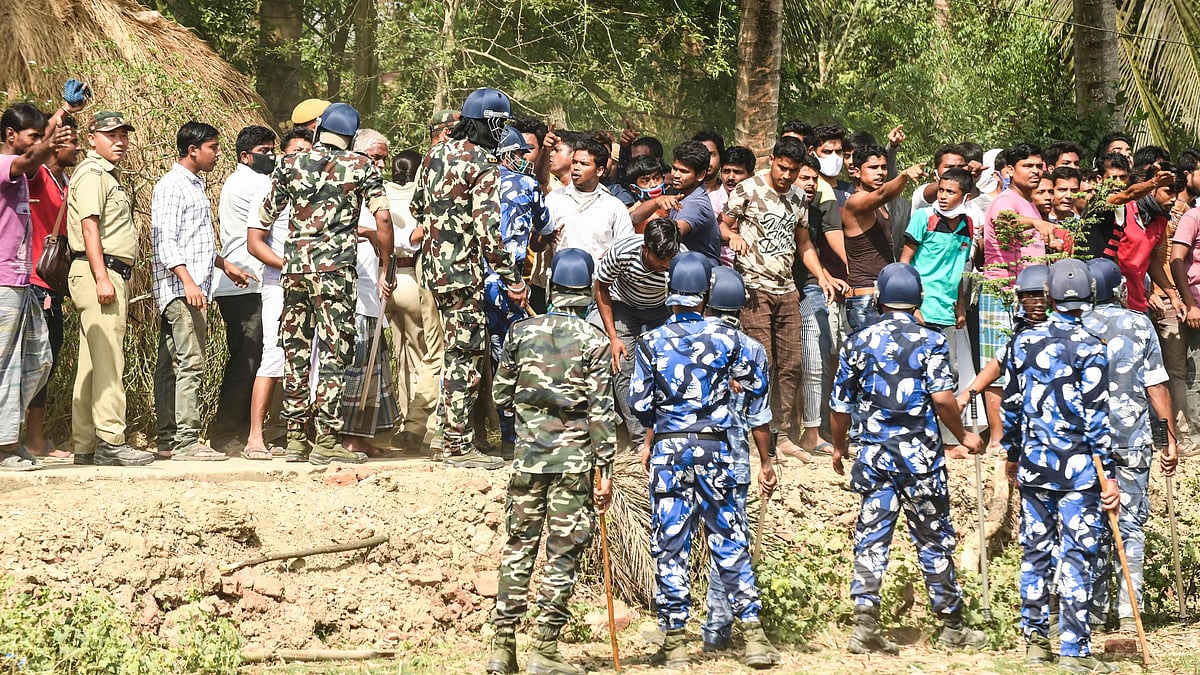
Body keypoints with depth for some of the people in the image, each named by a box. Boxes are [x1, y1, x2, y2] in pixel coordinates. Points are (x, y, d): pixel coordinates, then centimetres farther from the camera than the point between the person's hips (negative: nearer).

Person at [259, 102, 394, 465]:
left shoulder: (290, 164, 8)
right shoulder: (360, 166, 1)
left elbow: (265, 217, 15)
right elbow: (382, 217, -7)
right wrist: (387, 268, 1)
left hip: (293, 266, 3)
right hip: (335, 268, -3)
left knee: (296, 353, 10)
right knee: (334, 354, -1)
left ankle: (295, 437, 12)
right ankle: (326, 440, -5)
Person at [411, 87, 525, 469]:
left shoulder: (436, 154, 9)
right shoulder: (484, 167, -15)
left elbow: (417, 207, 19)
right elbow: (488, 229, -21)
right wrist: (513, 280, -16)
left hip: (433, 263, 9)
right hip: (462, 270, -8)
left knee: (460, 349, 18)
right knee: (466, 355, -3)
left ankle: (453, 430, 22)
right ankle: (458, 445, 0)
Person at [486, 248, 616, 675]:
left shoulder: (521, 332, 2)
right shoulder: (594, 341, -6)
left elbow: (501, 395, 8)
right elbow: (601, 412, -9)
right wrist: (604, 470, -5)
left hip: (528, 455, 3)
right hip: (575, 457, -3)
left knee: (517, 548, 11)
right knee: (563, 554, 2)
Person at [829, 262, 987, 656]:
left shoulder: (859, 342, 4)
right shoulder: (930, 341, -5)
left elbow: (840, 404, 7)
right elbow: (942, 397, -14)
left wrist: (839, 446, 23)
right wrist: (963, 436, 1)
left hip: (874, 453, 2)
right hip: (921, 455, -2)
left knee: (871, 537, 4)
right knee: (934, 539, 6)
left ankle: (865, 623, -5)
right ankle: (951, 627, 15)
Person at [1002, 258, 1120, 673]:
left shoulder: (1024, 342, 4)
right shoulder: (1090, 348, -10)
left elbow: (1012, 404, 10)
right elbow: (1095, 416, -12)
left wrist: (1012, 454, 23)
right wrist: (1108, 475, -9)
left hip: (1034, 468, 4)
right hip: (1078, 470, -4)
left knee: (1035, 551, 12)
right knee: (1076, 556, -2)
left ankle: (1035, 640, 17)